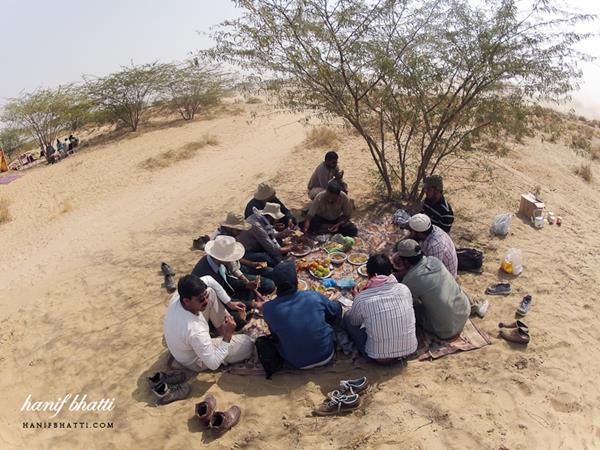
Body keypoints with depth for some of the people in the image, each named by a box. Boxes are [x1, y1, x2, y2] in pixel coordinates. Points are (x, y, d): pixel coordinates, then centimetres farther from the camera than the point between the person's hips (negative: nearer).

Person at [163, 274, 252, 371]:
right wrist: (228, 335, -32)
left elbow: (208, 279, -7)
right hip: (194, 360, -6)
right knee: (247, 343, -5)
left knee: (211, 291, 1)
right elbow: (213, 364, -33)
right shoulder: (194, 331, -45)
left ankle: (223, 331, 15)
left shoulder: (179, 295, -26)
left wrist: (229, 303, -6)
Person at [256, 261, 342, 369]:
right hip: (326, 355, 0)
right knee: (336, 306, 17)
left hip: (298, 363, 0)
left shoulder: (269, 308, -22)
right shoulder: (314, 296, -20)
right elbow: (336, 311, 1)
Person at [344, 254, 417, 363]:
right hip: (409, 350, 4)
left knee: (347, 317, 14)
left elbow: (353, 321, 3)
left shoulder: (361, 299, -19)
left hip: (379, 357, -3)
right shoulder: (404, 290, -9)